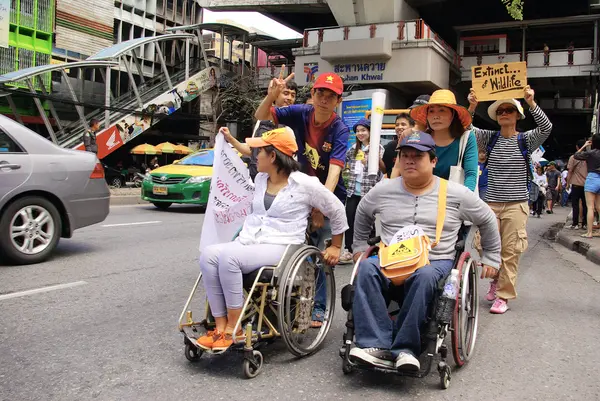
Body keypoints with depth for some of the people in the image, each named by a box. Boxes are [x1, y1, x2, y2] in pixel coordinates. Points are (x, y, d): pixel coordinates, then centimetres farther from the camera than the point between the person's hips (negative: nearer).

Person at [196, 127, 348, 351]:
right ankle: (220, 325, -21)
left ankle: (233, 328, -22)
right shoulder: (260, 179, 16)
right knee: (209, 255, -23)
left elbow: (337, 211, 5)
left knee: (229, 257, -33)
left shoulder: (304, 184, -5)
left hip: (281, 248, -7)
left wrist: (336, 247, 11)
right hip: (250, 244, 7)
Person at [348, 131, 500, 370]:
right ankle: (377, 346, -36)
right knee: (367, 268, -33)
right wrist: (360, 247, 26)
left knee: (424, 277, -39)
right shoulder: (383, 190, 11)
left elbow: (487, 220, 19)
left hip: (435, 261, -2)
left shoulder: (456, 194, 6)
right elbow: (362, 214, 30)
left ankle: (404, 349, -31)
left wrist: (491, 259, 21)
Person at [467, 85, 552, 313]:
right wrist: (472, 107, -21)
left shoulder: (526, 140, 2)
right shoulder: (490, 138, 6)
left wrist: (531, 103, -28)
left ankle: (503, 296, 7)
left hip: (516, 204, -2)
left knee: (511, 252, -1)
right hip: (491, 203, 2)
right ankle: (497, 279, 33)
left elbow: (546, 128, -16)